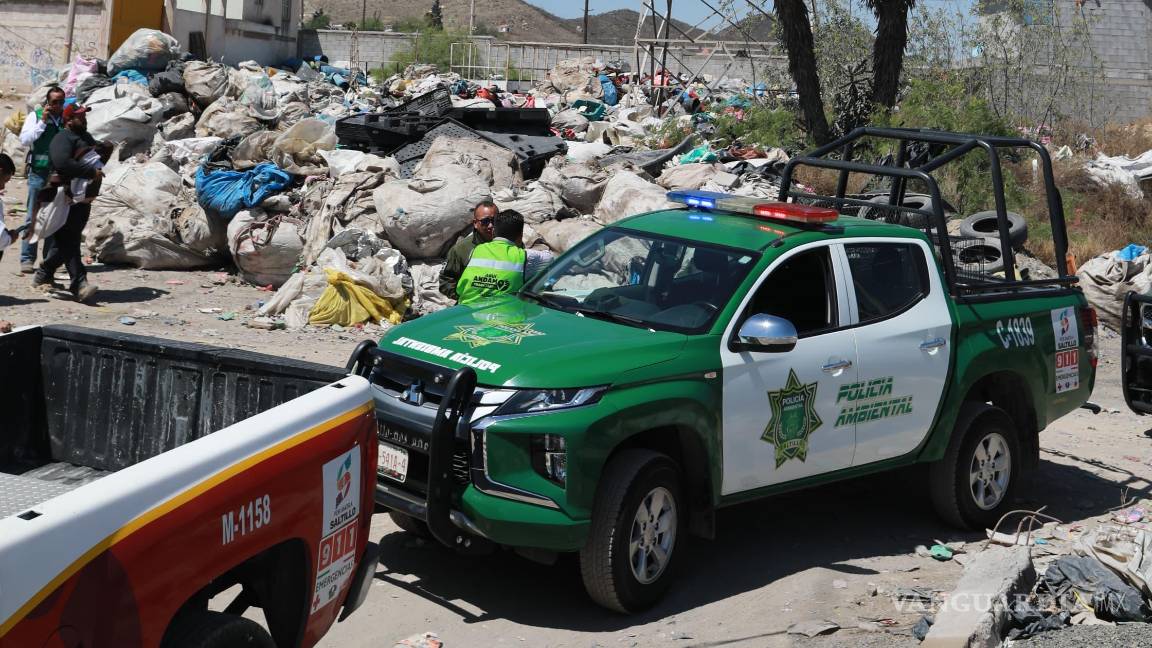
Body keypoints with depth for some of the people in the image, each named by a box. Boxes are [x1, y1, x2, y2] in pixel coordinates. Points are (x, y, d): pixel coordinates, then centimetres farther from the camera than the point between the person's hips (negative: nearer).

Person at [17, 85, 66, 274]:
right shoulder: (35, 116, 2)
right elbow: (24, 140, -8)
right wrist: (43, 122, -12)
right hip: (39, 173, -3)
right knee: (32, 217, -2)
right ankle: (27, 259, 0)